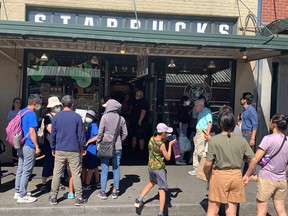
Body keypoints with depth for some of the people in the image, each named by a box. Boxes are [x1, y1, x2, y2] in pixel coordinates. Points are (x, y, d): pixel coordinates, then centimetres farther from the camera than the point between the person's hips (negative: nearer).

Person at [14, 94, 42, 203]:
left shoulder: (21, 112, 13)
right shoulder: (31, 114, -16)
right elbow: (32, 132, -20)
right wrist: (37, 146, -14)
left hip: (20, 146, 10)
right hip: (29, 147, -9)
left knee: (20, 169, 16)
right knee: (26, 171, -2)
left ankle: (18, 192, 26)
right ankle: (22, 196, 4)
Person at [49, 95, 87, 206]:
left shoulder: (56, 117, 2)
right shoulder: (77, 117, -4)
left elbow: (53, 134, 6)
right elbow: (81, 134, -2)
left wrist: (53, 148, 16)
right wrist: (83, 147, 9)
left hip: (60, 150, 2)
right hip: (74, 151, -2)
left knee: (56, 174, 10)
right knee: (76, 174, 4)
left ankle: (53, 197, 16)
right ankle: (79, 198, 8)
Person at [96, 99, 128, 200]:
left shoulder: (105, 117, -9)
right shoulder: (121, 118, 0)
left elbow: (100, 132, -9)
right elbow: (125, 133, 4)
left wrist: (98, 142, 3)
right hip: (117, 147, 3)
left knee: (104, 169, 6)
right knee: (116, 169, 10)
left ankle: (103, 191, 11)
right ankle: (115, 191, 16)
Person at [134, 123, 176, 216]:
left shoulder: (151, 139, -4)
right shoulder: (162, 145, -21)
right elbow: (168, 158, -10)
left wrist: (164, 140, 7)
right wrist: (170, 145, -6)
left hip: (150, 167, 7)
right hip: (159, 168, -7)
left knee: (152, 182, 31)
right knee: (162, 189, 4)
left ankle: (139, 200, 29)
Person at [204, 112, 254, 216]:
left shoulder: (214, 140, -12)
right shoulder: (241, 140, -3)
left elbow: (208, 164, -12)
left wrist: (207, 175, 7)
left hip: (219, 175, -3)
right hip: (236, 176, 3)